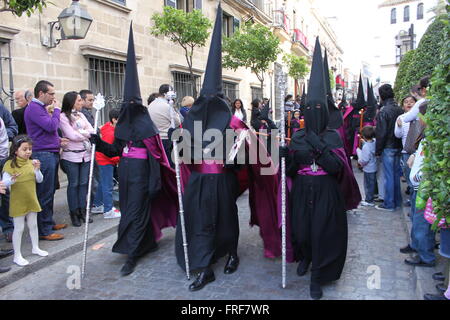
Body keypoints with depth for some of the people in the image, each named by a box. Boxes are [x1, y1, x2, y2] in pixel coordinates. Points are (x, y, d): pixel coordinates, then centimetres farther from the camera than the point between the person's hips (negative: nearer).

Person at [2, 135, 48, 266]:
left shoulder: (31, 163, 1)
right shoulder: (10, 164, -14)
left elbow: (40, 180, 2)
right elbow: (5, 183, -17)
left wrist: (37, 170, -16)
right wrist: (12, 179, -37)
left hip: (31, 200, 5)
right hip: (18, 202, -5)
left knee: (33, 225, 17)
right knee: (19, 228, 4)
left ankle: (35, 248, 35)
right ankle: (17, 256, 16)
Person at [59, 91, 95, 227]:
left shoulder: (81, 115, 13)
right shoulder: (63, 116, -6)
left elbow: (91, 130, 4)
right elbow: (72, 136, -14)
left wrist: (79, 132, -11)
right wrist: (87, 134, -2)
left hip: (85, 154, 6)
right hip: (71, 156, -6)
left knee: (84, 183, 9)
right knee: (73, 184, 3)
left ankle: (83, 211, 19)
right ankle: (74, 213, 14)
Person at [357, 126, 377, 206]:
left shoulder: (366, 146, -26)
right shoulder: (374, 142, -5)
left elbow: (364, 160, -24)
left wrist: (358, 151, -11)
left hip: (368, 169, -8)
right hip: (374, 167, 8)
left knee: (368, 185, 3)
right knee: (373, 183, 20)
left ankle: (369, 200, 11)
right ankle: (371, 198, 33)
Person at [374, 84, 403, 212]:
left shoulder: (383, 112, -16)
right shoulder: (400, 110, 4)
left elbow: (381, 134, -16)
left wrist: (378, 151, -8)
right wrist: (400, 146, 14)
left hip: (388, 148, -6)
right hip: (398, 147, 7)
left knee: (388, 176, 0)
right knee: (396, 174, 15)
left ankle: (389, 204, 8)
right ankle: (397, 201, 25)